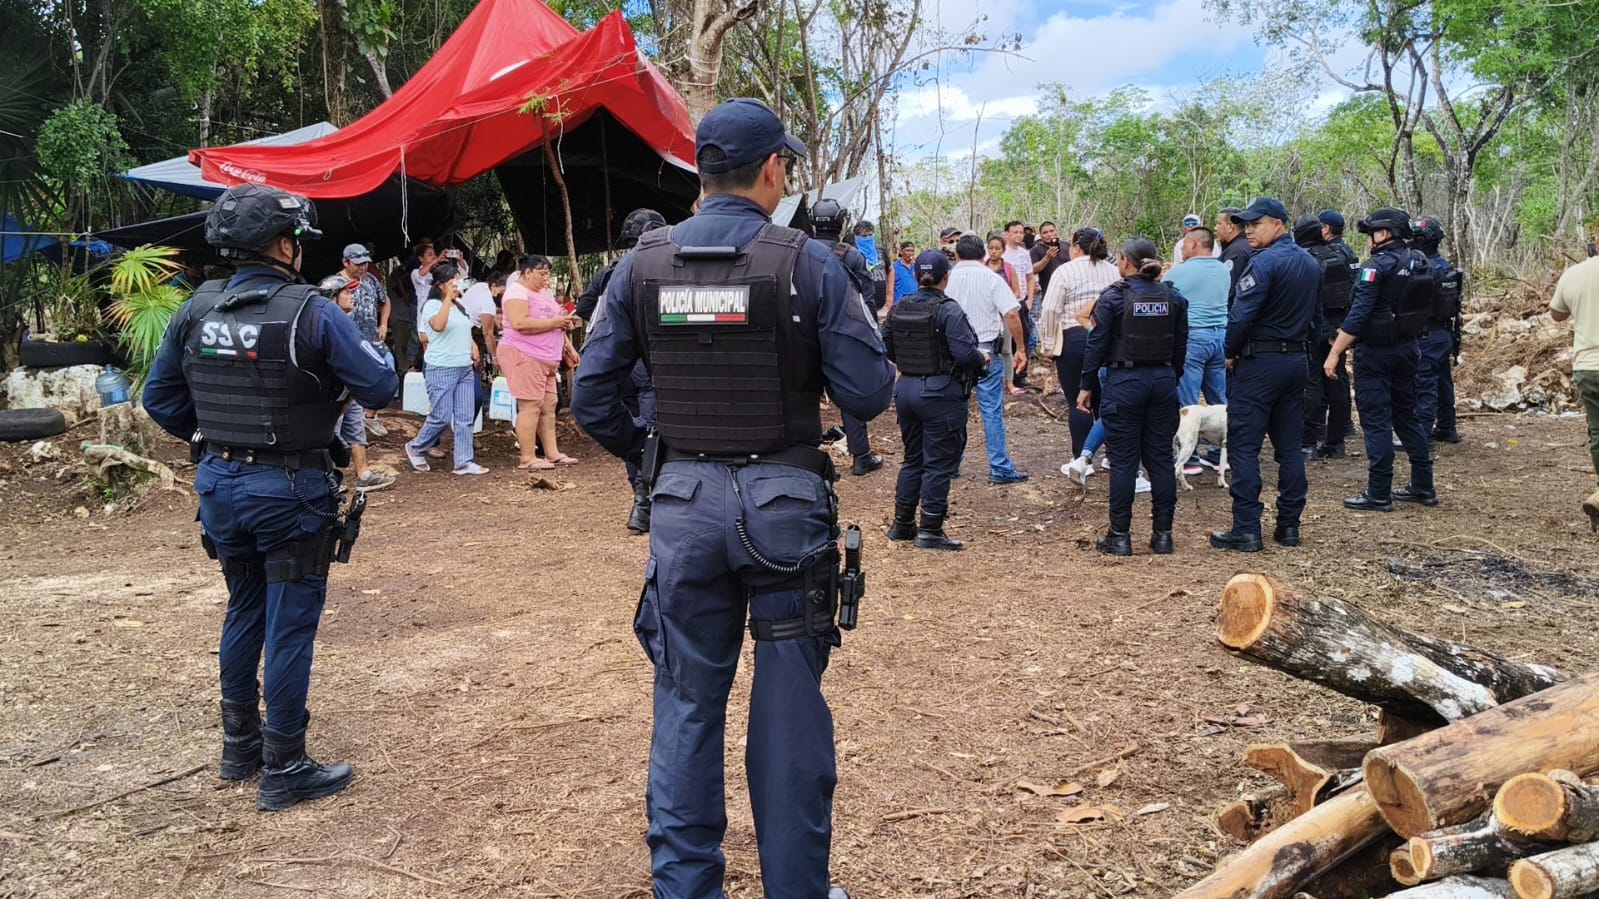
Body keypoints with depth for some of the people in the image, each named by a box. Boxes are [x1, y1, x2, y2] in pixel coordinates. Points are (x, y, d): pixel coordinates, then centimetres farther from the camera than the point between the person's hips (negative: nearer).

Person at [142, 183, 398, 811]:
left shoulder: (196, 310, 1)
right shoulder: (310, 313, -17)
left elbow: (160, 398, 8)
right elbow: (380, 388, -16)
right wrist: (342, 372, 3)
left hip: (220, 484, 6)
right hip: (290, 493, -6)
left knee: (244, 612, 22)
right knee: (290, 628, 3)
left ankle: (240, 745, 35)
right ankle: (284, 772, 11)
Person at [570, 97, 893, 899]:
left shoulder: (643, 263, 0)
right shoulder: (806, 262, -9)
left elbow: (592, 396, 0)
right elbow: (868, 395, -10)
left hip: (684, 502, 3)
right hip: (784, 500, -2)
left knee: (687, 704, 13)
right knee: (788, 706, 10)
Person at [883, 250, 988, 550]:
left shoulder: (898, 308, 2)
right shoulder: (948, 310, -16)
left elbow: (886, 348, 8)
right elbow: (965, 353, -22)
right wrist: (982, 360, -2)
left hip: (906, 389, 6)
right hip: (941, 392, -6)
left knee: (913, 458, 19)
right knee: (939, 463, 3)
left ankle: (902, 524, 24)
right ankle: (930, 530, 6)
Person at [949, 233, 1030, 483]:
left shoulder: (947, 279, 2)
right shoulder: (991, 279, -6)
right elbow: (1012, 315, -14)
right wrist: (1020, 349, -6)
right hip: (987, 350, -3)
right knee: (992, 411, 1)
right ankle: (1000, 469, 3)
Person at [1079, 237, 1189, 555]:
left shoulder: (1113, 297, -8)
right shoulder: (1173, 297, 5)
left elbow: (1097, 344, -7)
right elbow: (1181, 345, 9)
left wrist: (1087, 385, 0)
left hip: (1124, 382, -4)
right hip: (1163, 380, 4)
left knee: (1123, 460, 1)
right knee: (1161, 457, 9)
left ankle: (1120, 536, 5)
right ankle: (1163, 535, 13)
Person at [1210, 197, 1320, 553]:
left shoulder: (1264, 262, -15)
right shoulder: (1311, 264, 12)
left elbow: (1241, 316, -21)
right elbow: (1314, 315, 17)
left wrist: (1231, 353, -7)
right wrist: (1297, 344, 18)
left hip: (1259, 362, -8)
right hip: (1296, 360, 8)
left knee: (1244, 447, -4)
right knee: (1289, 446, 11)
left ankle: (1246, 530, -5)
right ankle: (1289, 526, 15)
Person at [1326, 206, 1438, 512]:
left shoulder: (1378, 265, -17)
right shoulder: (1420, 262, 7)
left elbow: (1358, 314, -21)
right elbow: (1420, 308, 14)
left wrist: (1334, 354, -18)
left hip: (1375, 351, -8)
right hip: (1407, 348, 8)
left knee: (1376, 421, -3)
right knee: (1407, 415, 17)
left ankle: (1378, 494, 0)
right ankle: (1423, 487, 23)